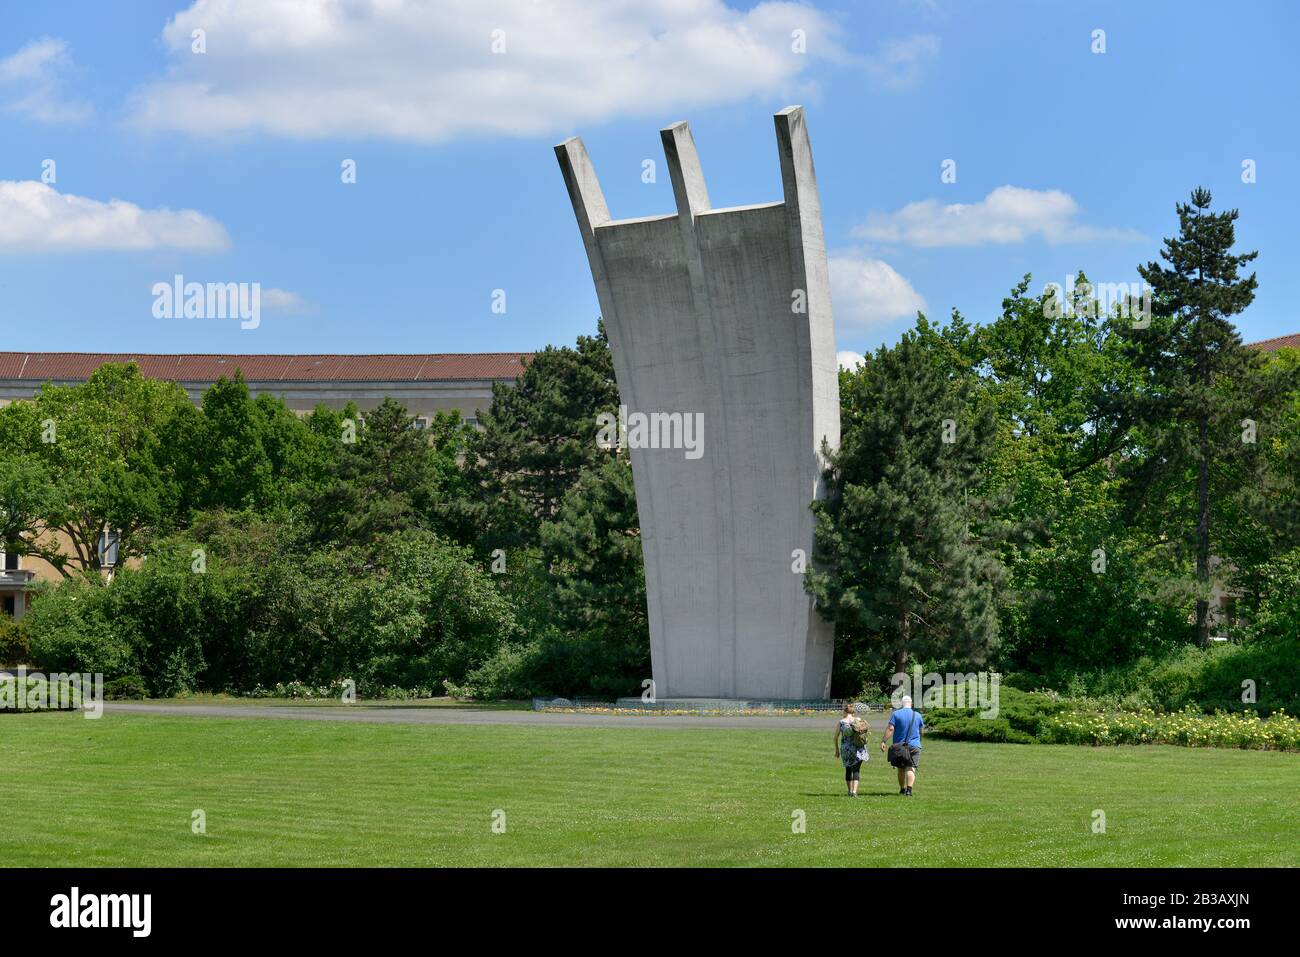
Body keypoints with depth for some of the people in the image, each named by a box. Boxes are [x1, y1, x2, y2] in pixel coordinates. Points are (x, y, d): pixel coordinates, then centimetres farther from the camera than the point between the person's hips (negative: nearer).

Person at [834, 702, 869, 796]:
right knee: (856, 770, 1)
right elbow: (865, 735, -7)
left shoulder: (841, 722, -2)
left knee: (848, 769, 18)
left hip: (845, 749, 1)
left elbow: (836, 737, 2)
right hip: (857, 749, -1)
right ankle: (854, 791, -14)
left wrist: (837, 750, 12)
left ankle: (850, 791, 25)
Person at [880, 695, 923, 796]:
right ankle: (909, 790, -23)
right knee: (911, 768, -7)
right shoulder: (917, 715, 2)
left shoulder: (896, 714, -4)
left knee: (901, 769, 14)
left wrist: (883, 741, -9)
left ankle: (902, 789, 24)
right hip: (914, 746, 0)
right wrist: (919, 739, 32)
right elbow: (922, 731, 13)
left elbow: (890, 728, -11)